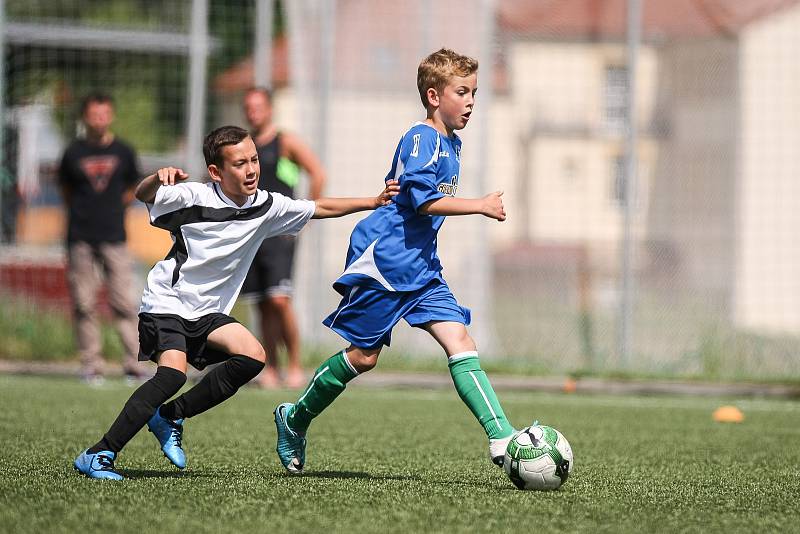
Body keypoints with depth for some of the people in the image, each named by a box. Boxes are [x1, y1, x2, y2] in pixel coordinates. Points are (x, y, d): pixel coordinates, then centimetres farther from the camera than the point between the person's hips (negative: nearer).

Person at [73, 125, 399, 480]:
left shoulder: (266, 207, 0)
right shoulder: (194, 198, -15)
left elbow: (321, 208, 10)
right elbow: (143, 196, -23)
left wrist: (374, 202, 4)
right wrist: (158, 179, -46)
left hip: (207, 313, 7)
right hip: (166, 304, -7)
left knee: (253, 356, -13)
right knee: (174, 373, -27)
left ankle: (170, 417, 0)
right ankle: (98, 456, -25)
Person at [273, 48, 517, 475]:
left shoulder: (451, 143, 16)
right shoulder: (421, 139, -14)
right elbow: (424, 200, -25)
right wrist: (480, 206, -24)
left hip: (420, 266, 8)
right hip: (384, 260, -8)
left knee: (459, 341, -8)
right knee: (363, 355, 0)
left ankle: (501, 439, -19)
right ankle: (294, 419, 21)